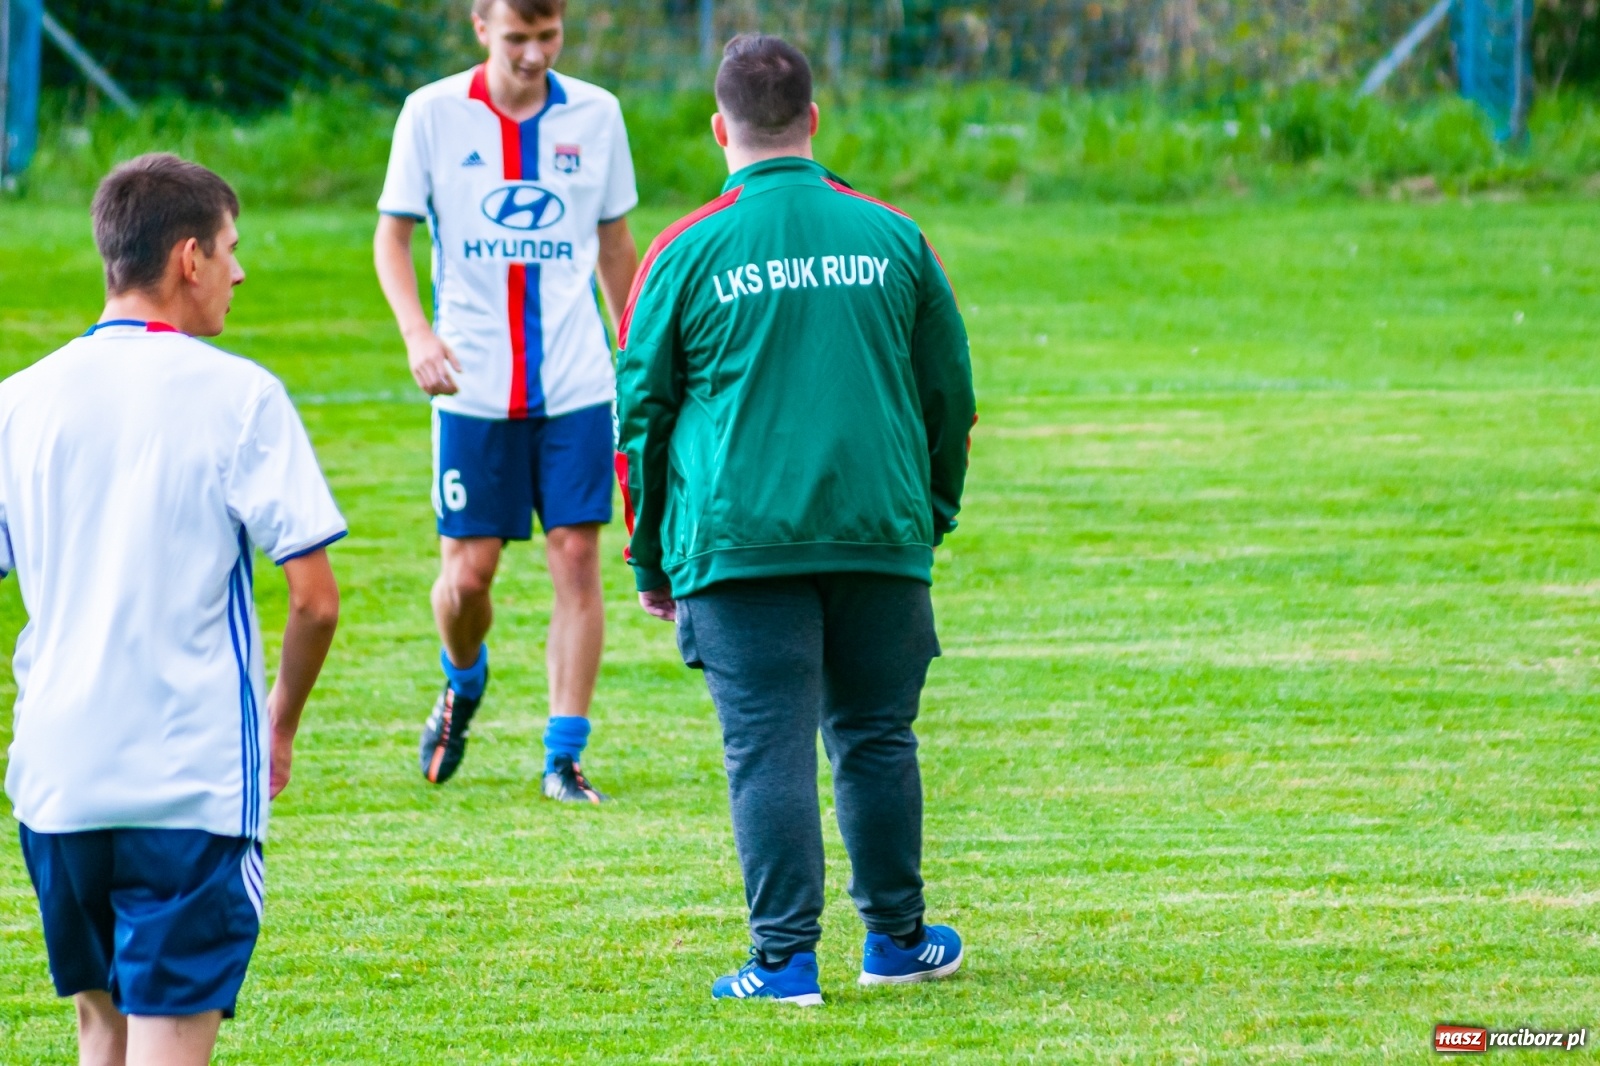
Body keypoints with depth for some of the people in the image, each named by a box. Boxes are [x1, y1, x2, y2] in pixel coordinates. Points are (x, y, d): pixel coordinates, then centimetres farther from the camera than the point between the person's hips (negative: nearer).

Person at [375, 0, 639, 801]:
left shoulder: (595, 114, 3)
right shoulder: (432, 114, -3)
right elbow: (392, 234, 0)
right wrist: (417, 332, -16)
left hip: (576, 383, 1)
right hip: (474, 387, -1)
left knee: (577, 560, -6)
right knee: (467, 575, 1)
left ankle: (564, 757, 0)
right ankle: (463, 684, 34)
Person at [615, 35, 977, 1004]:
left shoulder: (688, 252, -2)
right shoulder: (892, 236, 5)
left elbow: (640, 413, 3)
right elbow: (952, 394, 12)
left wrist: (650, 561, 13)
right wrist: (932, 518, 24)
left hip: (737, 546, -2)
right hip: (881, 533, 2)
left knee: (768, 747, -2)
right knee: (876, 737, 14)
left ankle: (785, 959, -4)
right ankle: (896, 936, 22)